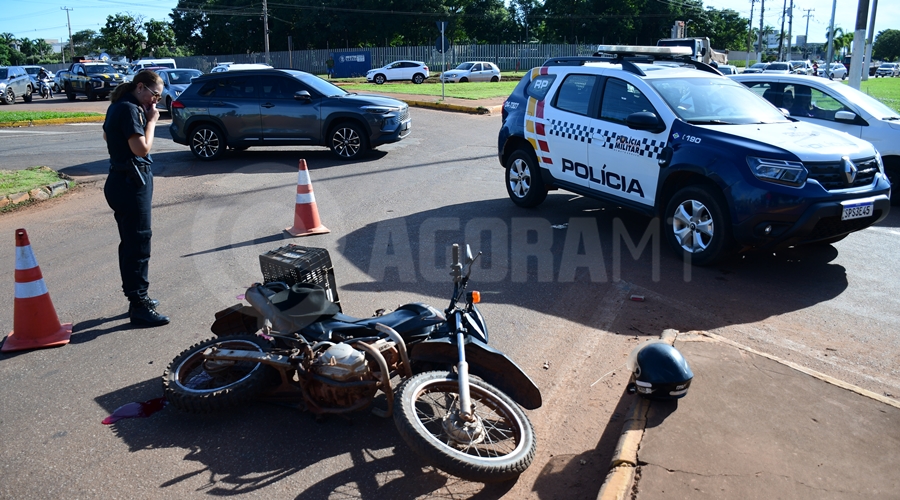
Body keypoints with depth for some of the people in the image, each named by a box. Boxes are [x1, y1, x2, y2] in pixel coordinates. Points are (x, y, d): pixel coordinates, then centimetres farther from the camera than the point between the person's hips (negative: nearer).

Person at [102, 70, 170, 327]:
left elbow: (106, 135, 28)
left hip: (122, 180, 11)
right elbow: (142, 148, -22)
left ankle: (137, 296, 28)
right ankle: (139, 307, -2)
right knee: (139, 244, -7)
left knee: (131, 243, 17)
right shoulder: (130, 109, -16)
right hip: (131, 182, -11)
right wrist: (151, 121, -11)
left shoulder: (118, 106, 13)